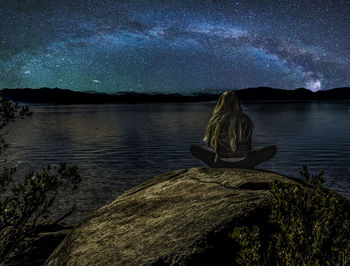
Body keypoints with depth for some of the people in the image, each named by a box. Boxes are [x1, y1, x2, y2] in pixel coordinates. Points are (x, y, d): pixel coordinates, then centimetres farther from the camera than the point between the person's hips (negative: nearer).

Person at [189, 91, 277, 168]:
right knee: (273, 149, 20)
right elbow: (248, 146, 6)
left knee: (193, 148, 23)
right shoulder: (245, 120, -4)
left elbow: (210, 143, 8)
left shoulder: (215, 120, -4)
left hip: (220, 163, 1)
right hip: (241, 164, 0)